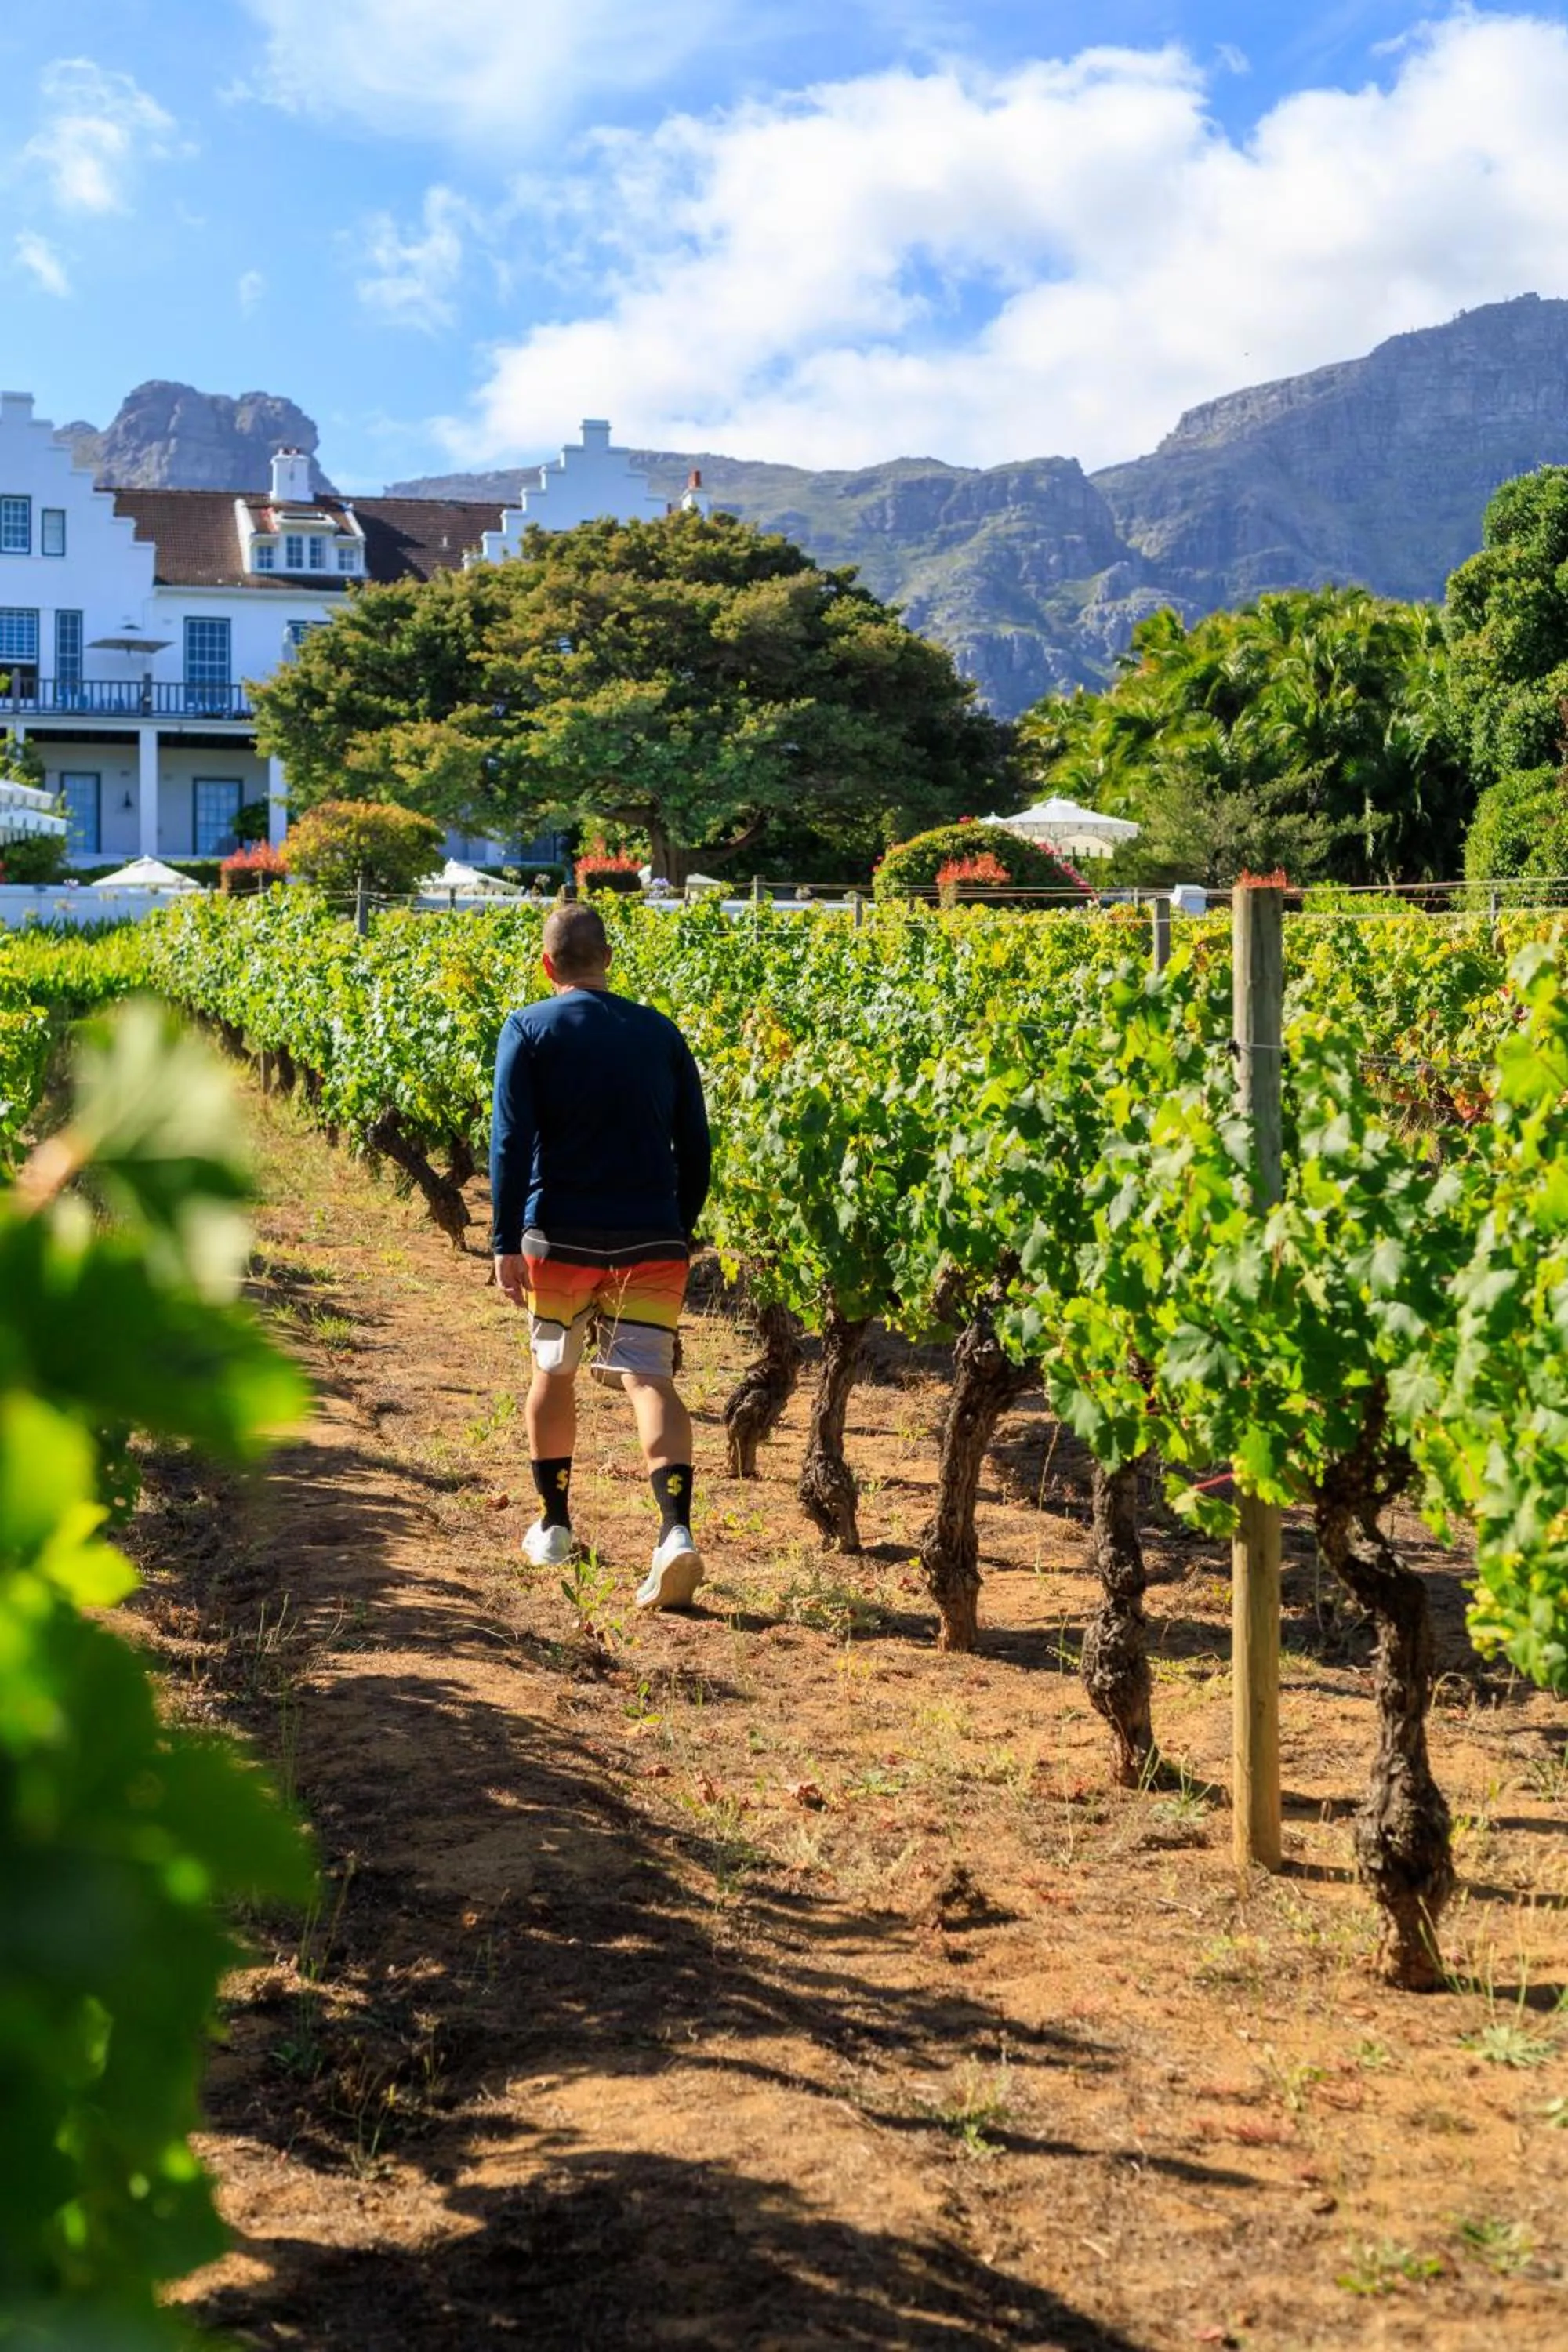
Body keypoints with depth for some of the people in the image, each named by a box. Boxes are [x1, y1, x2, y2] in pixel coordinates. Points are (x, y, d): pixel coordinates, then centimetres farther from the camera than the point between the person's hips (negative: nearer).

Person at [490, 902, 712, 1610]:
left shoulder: (528, 1030, -1)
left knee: (553, 1371, 18)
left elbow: (511, 1142, -9)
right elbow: (695, 1145, 10)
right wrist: (679, 1232, 21)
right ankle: (676, 1531, -24)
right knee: (649, 1377, -5)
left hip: (561, 1235, -1)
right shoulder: (660, 1032, 9)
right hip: (652, 1239, 1)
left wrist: (506, 1243, -8)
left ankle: (553, 1527, 28)